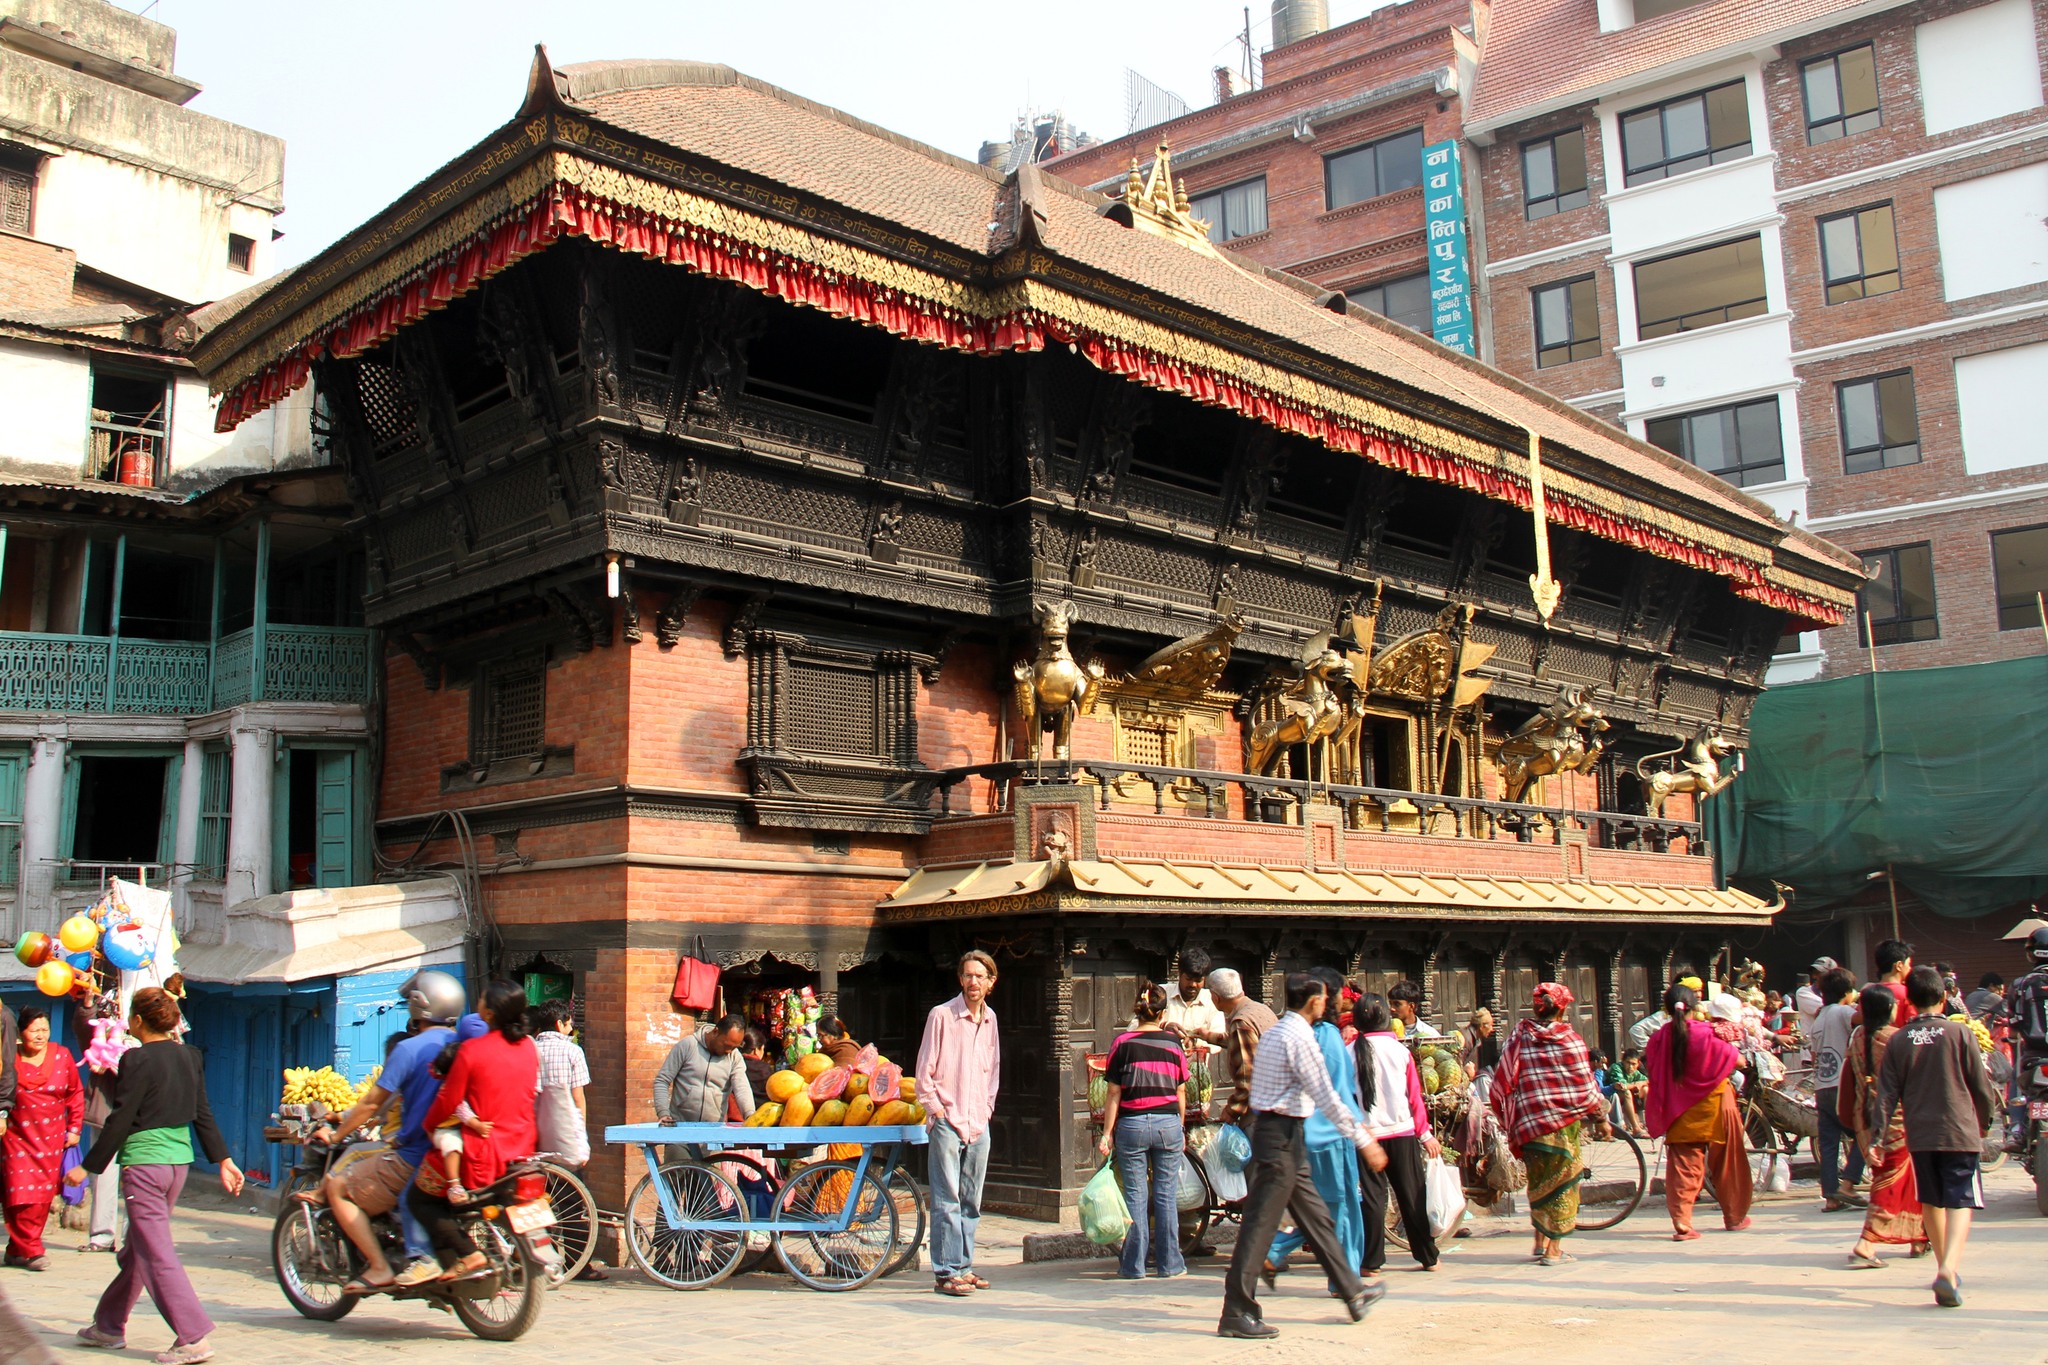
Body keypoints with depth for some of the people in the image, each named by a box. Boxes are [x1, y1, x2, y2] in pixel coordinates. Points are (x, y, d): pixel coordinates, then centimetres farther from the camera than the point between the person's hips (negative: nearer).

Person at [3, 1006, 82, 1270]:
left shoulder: (62, 1056, 2)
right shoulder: (10, 1058, -5)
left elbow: (76, 1094, 10)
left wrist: (74, 1128, 8)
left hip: (52, 1137, 3)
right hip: (18, 1136, -2)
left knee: (43, 1198, 3)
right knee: (21, 1195, -9)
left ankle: (18, 1250, 17)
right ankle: (30, 1250, 2)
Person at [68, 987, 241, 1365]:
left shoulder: (137, 1060, -13)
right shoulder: (189, 1057, 7)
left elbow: (120, 1120, -13)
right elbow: (203, 1115, 9)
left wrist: (88, 1167, -5)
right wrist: (223, 1160, 13)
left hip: (143, 1161, -8)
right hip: (179, 1160, 8)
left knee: (156, 1254, -6)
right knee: (136, 1248, 21)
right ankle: (109, 1325, 34)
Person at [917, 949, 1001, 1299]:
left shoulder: (989, 1019, 11)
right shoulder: (941, 1015, -6)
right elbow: (924, 1072, -4)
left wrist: (986, 1109, 12)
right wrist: (937, 1110, -9)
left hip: (979, 1125, 6)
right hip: (947, 1122, -6)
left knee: (971, 1202, 10)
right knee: (947, 1201, -6)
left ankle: (963, 1267, 18)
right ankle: (945, 1273, -2)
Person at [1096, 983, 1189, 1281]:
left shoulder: (1123, 1044, -3)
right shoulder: (1173, 1042, 2)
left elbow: (1114, 1094, -3)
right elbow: (1180, 1092, 6)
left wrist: (1107, 1133, 2)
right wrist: (1181, 1128, 17)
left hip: (1131, 1125, -1)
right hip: (1168, 1123, 1)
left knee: (1135, 1197, 5)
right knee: (1166, 1197, 8)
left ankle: (1134, 1265, 8)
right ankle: (1169, 1264, 12)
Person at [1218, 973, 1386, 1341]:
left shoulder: (1273, 1033, 14)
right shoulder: (1299, 1038, -16)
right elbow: (1327, 1098, -17)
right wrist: (1364, 1141, -13)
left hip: (1270, 1128, 10)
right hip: (1283, 1134, -10)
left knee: (1317, 1217, 16)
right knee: (1260, 1224, -7)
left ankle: (1353, 1293, 26)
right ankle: (1236, 1313, -4)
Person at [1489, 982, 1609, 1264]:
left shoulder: (1519, 1037, 1)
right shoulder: (1569, 1039, -6)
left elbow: (1503, 1083, -1)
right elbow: (1585, 1085, -5)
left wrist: (1510, 1121, 9)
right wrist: (1601, 1118, 7)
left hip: (1530, 1122, 3)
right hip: (1565, 1121, -3)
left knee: (1539, 1180, 19)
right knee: (1562, 1181, 6)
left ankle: (1540, 1240, 24)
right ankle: (1553, 1249, 7)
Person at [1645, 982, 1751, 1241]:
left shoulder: (1660, 1038, -5)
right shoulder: (1706, 1033, -13)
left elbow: (1651, 1066, 7)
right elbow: (1738, 1061, -3)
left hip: (1679, 1112, 2)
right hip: (1713, 1110, -2)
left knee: (1683, 1168, 4)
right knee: (1725, 1164, 15)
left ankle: (1682, 1224, -6)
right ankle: (1735, 1217, 27)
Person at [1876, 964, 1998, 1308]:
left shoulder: (1898, 1041, 2)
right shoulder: (1960, 1032, -5)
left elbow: (1887, 1093, -1)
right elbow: (1981, 1086, 1)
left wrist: (1879, 1136, 2)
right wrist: (1984, 1121, 18)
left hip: (1919, 1135, 3)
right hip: (1959, 1132, -3)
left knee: (1932, 1201, 18)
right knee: (1961, 1202, -6)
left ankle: (1946, 1267, 30)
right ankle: (1948, 1270, -25)